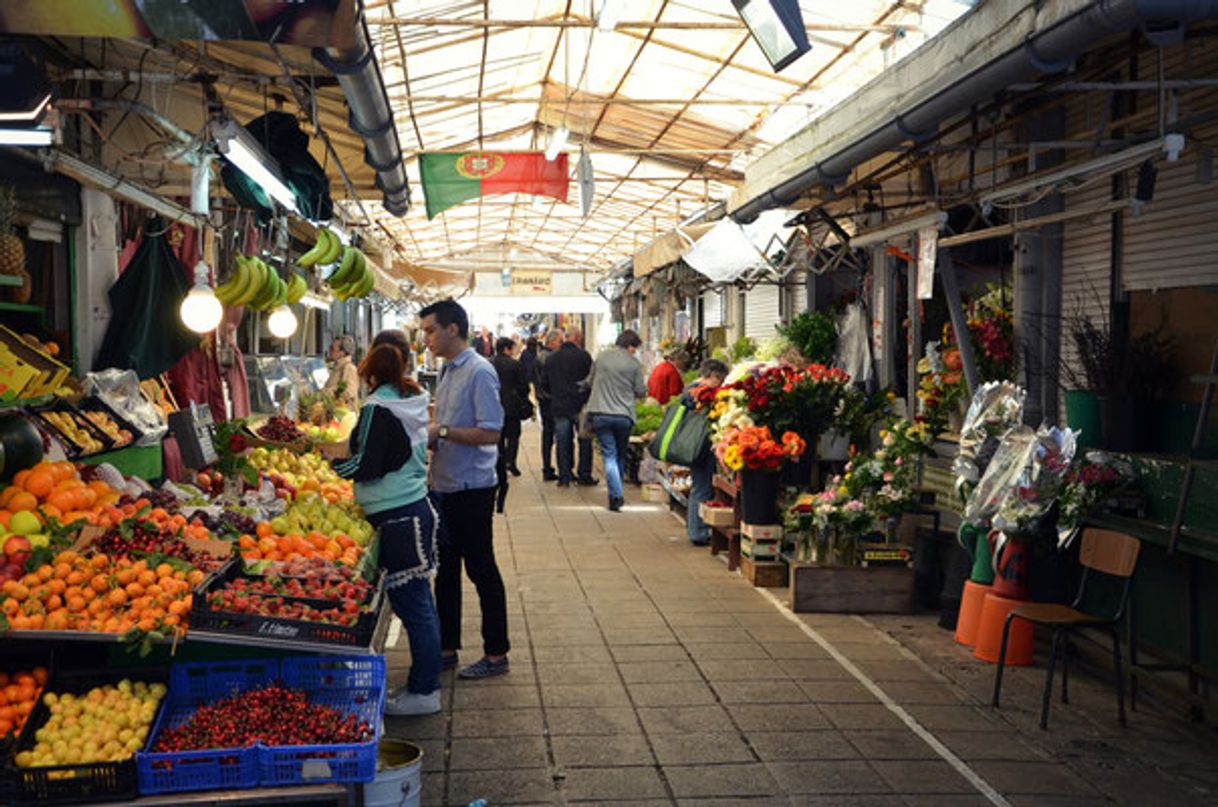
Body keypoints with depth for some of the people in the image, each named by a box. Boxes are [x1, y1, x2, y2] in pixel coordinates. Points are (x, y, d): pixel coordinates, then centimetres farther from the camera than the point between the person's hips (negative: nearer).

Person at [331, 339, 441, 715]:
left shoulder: (378, 408, -15)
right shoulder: (413, 400, 10)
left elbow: (365, 466, -14)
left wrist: (331, 460, 2)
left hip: (397, 517, -9)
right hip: (416, 507, 9)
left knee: (412, 604, -2)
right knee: (419, 601, 15)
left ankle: (424, 692, 6)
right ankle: (425, 680, 25)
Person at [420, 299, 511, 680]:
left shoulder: (479, 372, -15)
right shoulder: (447, 371, 13)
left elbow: (490, 433, -21)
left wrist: (441, 431, -20)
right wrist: (428, 435, 3)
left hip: (472, 488, -9)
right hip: (445, 485, 9)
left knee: (481, 570, 0)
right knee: (446, 569, 15)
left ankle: (496, 654, 12)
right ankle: (447, 649, 26)